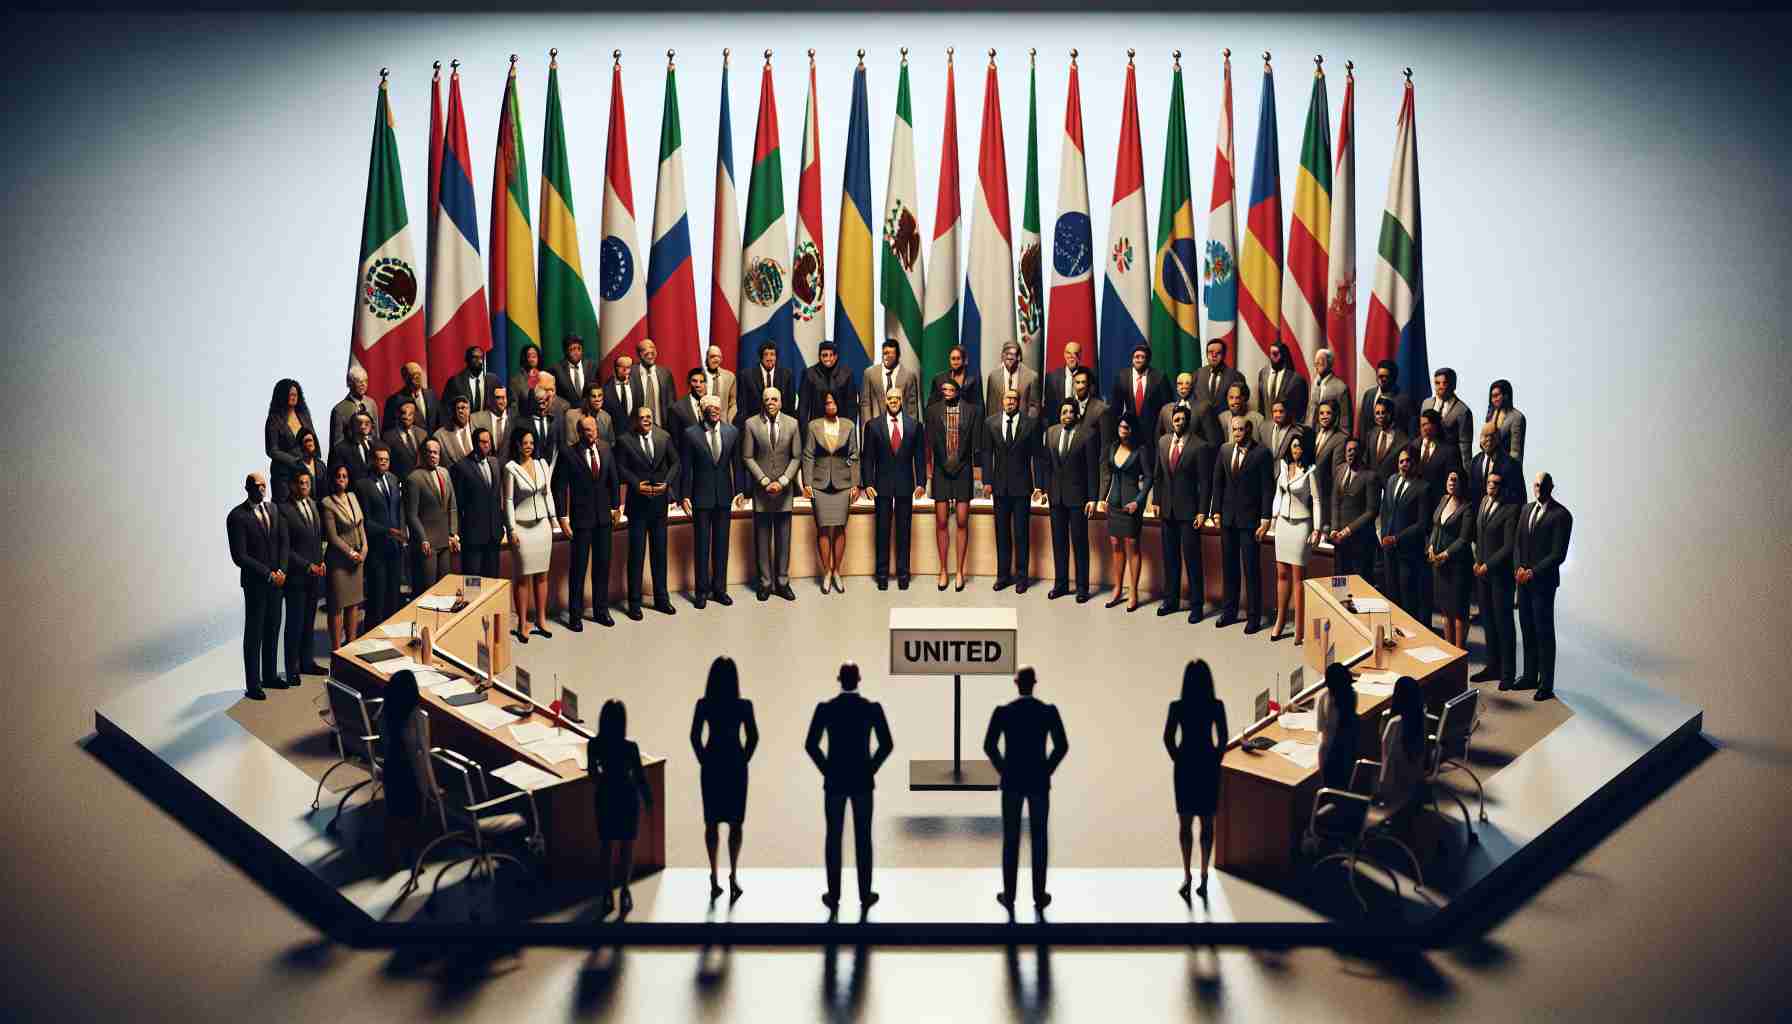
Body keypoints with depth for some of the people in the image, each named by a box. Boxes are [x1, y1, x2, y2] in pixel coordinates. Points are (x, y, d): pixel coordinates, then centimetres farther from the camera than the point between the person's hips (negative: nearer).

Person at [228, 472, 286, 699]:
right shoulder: (237, 516, -13)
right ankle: (252, 684, 9)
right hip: (255, 582, -6)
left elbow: (283, 541, 8)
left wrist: (281, 570, -7)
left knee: (273, 630, 13)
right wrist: (268, 574, -16)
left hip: (276, 580, 6)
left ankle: (270, 676, 25)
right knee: (254, 633, 2)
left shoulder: (273, 510, 6)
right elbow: (239, 556, -16)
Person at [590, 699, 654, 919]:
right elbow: (640, 776, -12)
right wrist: (649, 799, 6)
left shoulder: (593, 745, -12)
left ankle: (608, 896, 18)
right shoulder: (630, 747, -21)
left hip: (605, 796, 3)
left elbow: (593, 772, 3)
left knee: (607, 847, 15)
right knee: (627, 847, 12)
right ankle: (624, 895, 15)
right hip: (627, 796, -3)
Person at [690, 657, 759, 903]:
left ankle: (714, 879, 12)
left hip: (711, 765, 1)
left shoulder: (703, 704, -6)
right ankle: (733, 876, 0)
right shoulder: (744, 706, -9)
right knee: (735, 823, 9)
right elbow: (753, 737, -10)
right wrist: (744, 760, 4)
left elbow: (695, 737, -7)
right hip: (735, 765, -1)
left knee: (712, 822, 11)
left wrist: (704, 760, 5)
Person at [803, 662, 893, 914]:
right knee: (863, 838, 8)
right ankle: (865, 895, 11)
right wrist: (872, 768, 6)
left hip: (834, 780, 0)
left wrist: (826, 769, 5)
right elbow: (887, 744, -7)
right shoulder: (873, 707, -6)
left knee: (833, 837, 8)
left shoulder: (825, 708, -6)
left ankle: (834, 896, 11)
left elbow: (810, 745, -7)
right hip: (862, 780, 0)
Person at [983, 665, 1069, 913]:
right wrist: (1047, 770, 5)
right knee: (1039, 840, 9)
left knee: (1010, 840, 8)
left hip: (1011, 781, 0)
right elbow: (1062, 746, -7)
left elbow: (988, 746, -7)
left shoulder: (1002, 711, -7)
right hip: (1039, 782, 0)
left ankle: (1009, 896, 12)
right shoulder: (1049, 711, -6)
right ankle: (1039, 896, 13)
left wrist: (1003, 770, 6)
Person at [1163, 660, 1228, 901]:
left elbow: (1168, 738, -8)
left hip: (1185, 766, 0)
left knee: (1185, 824, 10)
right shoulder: (1216, 706, -7)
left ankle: (1188, 876, 5)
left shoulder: (1177, 706, -9)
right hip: (1208, 766, 1)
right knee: (1207, 823, 10)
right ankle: (1203, 876, 11)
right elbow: (1222, 739, -7)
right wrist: (1216, 760, 7)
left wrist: (1177, 759, 7)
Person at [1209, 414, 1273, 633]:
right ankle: (1229, 611, 22)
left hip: (1250, 519, -5)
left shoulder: (1261, 454, -8)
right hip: (1228, 517, 5)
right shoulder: (1224, 451, 6)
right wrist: (1216, 512, 5)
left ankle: (1253, 616, 9)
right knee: (1230, 566, 12)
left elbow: (1267, 488, -9)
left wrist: (1265, 519, -12)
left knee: (1251, 568, 0)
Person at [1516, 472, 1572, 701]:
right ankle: (1530, 676, 21)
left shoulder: (1561, 515, -9)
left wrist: (1533, 572, -16)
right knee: (1527, 629, 11)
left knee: (1544, 631, -1)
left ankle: (1546, 684, 5)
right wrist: (1518, 568, -2)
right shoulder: (1527, 509, 12)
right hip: (1523, 579, 6)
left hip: (1543, 581, -6)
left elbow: (1558, 554, -13)